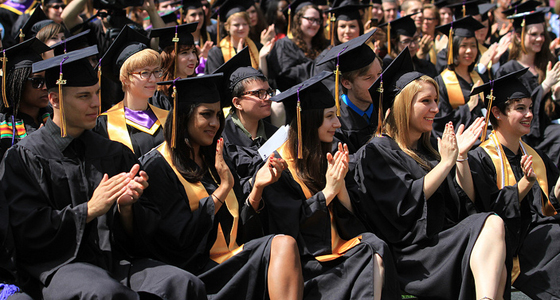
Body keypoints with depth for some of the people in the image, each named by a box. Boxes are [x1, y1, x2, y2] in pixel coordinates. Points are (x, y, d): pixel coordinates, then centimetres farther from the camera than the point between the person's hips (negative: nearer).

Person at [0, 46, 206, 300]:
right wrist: (89, 210, -11)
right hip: (58, 266, -4)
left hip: (117, 260, 5)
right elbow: (27, 230, -5)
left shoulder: (115, 153, 17)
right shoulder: (24, 156, 5)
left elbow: (142, 235, 14)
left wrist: (126, 206, -8)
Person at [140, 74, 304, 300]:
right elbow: (181, 236, -12)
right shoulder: (157, 166, -2)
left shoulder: (212, 162, 20)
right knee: (282, 246, -28)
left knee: (284, 244, -26)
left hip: (231, 259, 7)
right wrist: (224, 188, -9)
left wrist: (257, 187, -1)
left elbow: (237, 227, 15)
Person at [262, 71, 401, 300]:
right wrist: (328, 190, -13)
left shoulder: (326, 158, 13)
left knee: (376, 251, -26)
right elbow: (289, 225, -12)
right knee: (371, 260, -28)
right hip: (304, 256, -6)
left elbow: (348, 216, 10)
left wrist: (341, 181, -7)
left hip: (337, 245, 6)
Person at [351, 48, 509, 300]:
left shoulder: (428, 152, 25)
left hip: (447, 243, 6)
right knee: (493, 224, -30)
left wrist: (461, 156, 8)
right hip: (413, 256, -6)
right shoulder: (377, 152, 4)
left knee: (496, 267, -29)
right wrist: (445, 163, -6)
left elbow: (466, 203, 18)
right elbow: (405, 203, -10)